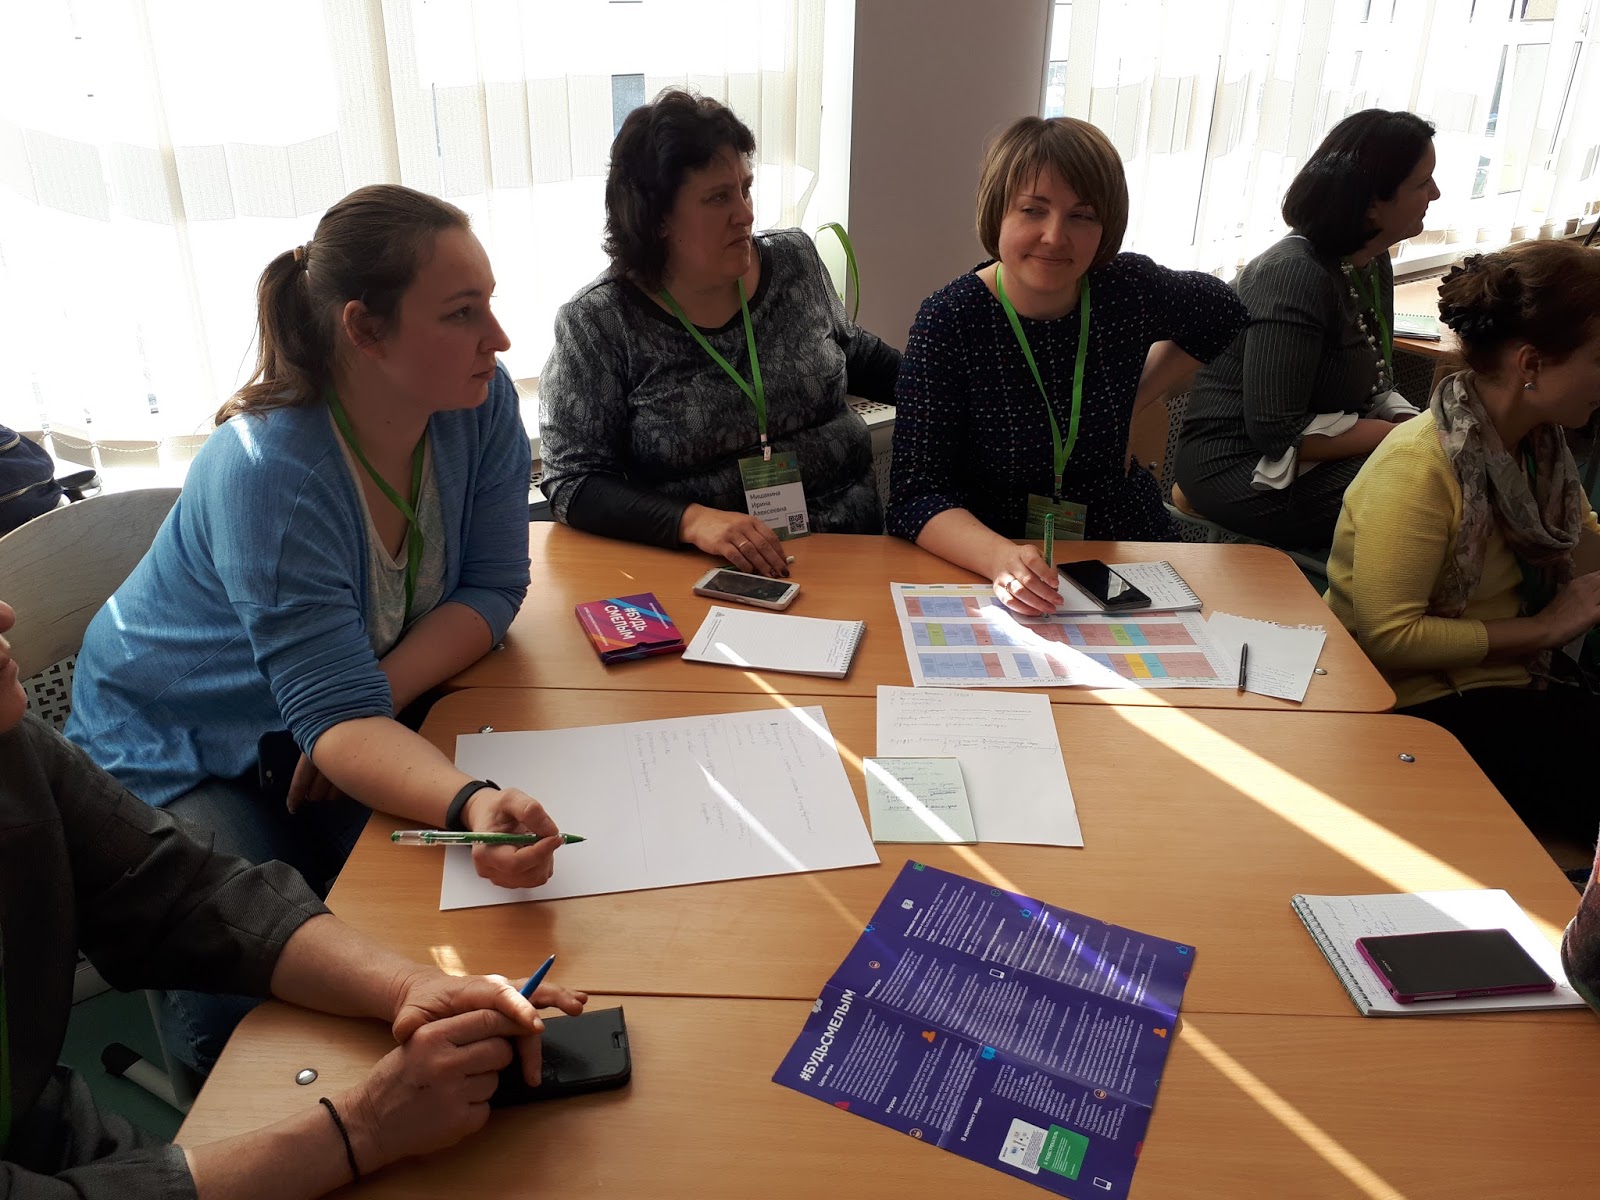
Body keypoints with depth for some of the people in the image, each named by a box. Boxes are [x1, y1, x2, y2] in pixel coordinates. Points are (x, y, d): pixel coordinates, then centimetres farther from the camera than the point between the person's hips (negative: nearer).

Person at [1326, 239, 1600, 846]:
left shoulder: (1539, 444, 4)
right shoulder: (1420, 465, -22)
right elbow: (1388, 636, -25)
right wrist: (1544, 629, -17)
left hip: (1516, 684, 8)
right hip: (1421, 706, -8)